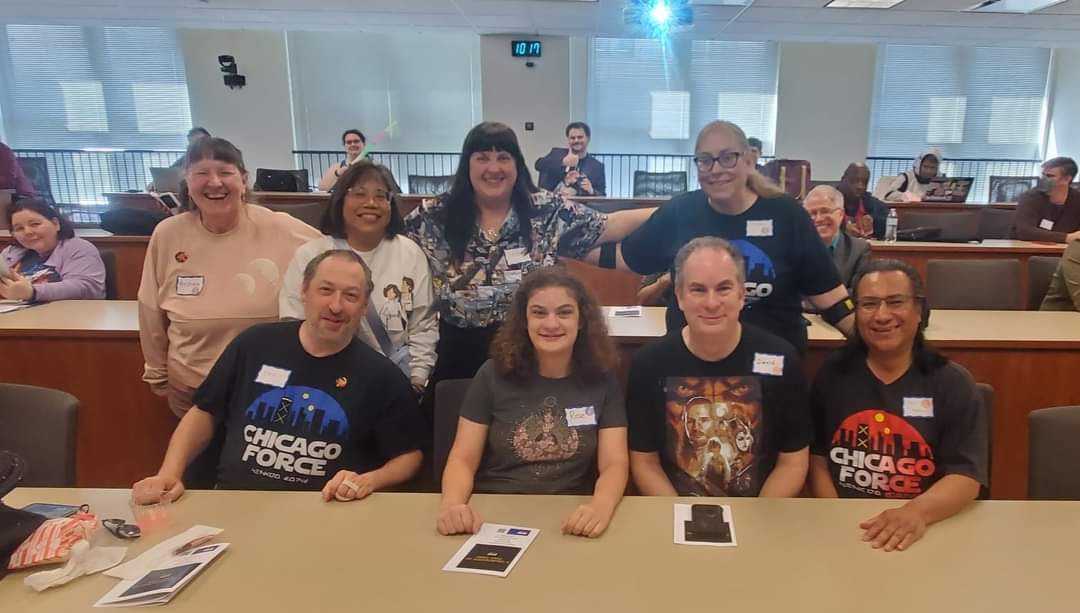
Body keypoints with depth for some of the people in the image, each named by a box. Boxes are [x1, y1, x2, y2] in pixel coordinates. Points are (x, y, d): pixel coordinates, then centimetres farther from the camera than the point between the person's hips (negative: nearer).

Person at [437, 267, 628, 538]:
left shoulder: (602, 379, 3)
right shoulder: (494, 374, 2)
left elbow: (614, 463, -3)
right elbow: (463, 459, 0)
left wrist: (601, 506, -27)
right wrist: (452, 504, -23)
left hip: (569, 523, 1)